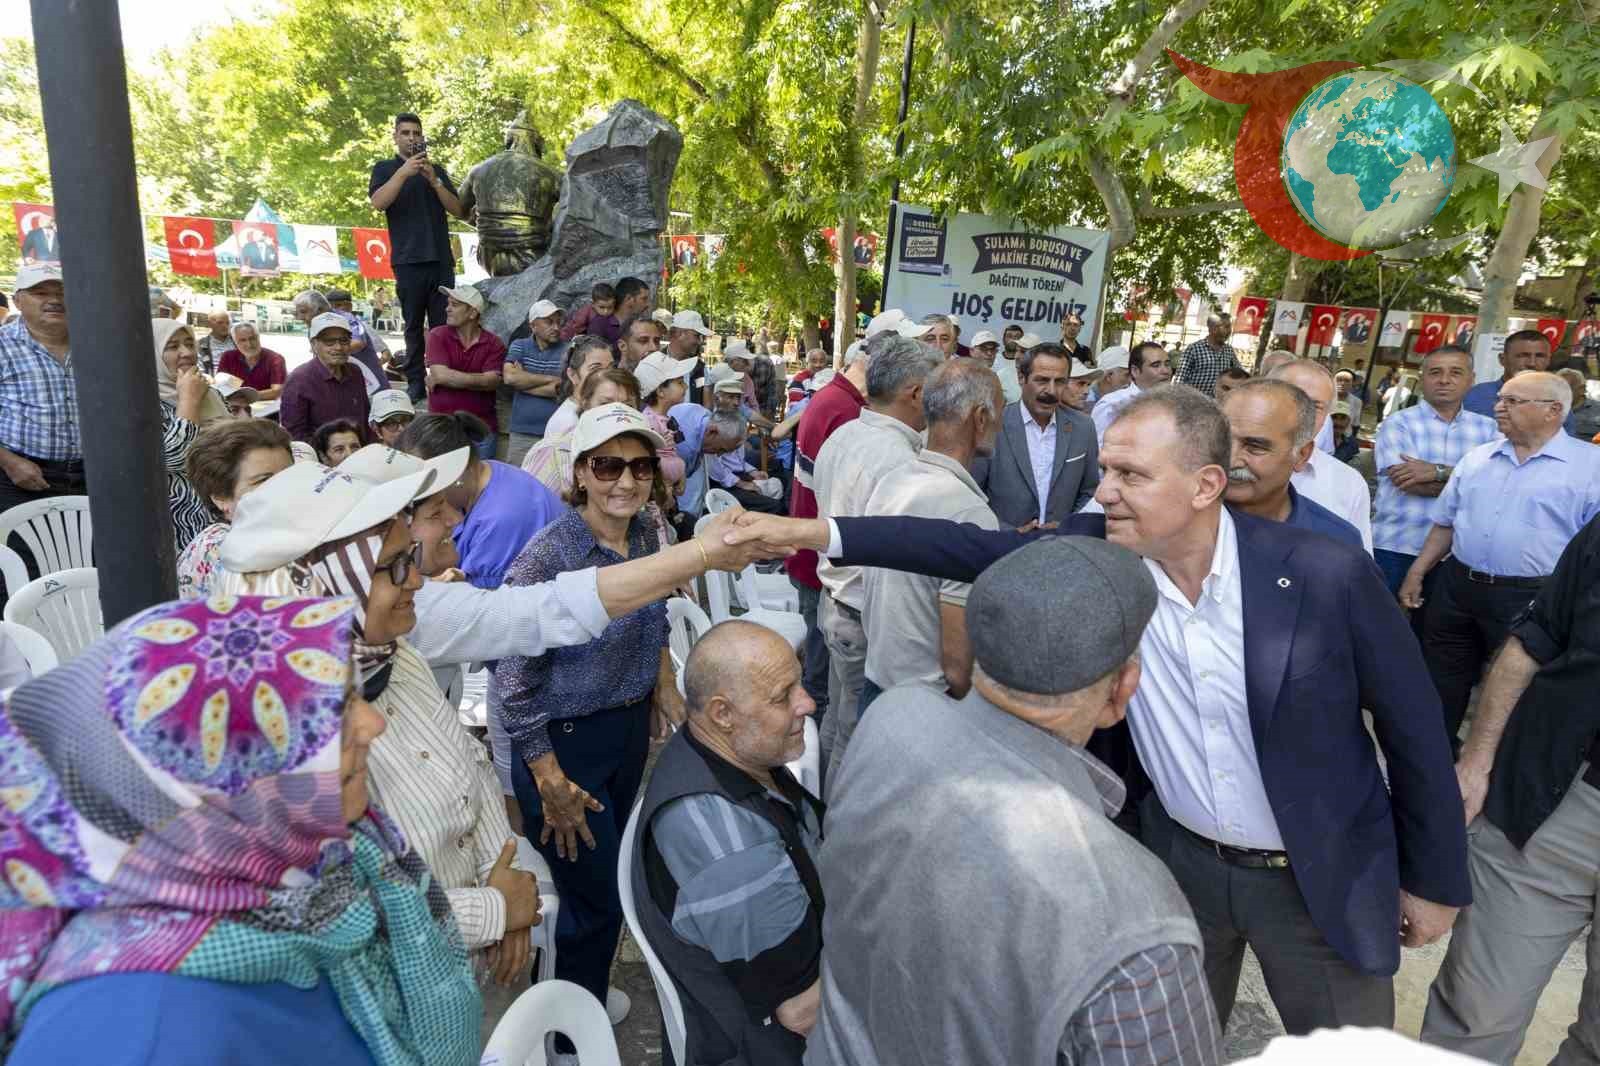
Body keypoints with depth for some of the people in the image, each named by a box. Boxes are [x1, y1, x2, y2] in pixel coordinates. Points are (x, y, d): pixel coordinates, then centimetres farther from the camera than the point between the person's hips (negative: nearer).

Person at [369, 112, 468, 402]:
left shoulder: (436, 170, 19)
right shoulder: (385, 168, 12)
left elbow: (459, 211, 8)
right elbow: (378, 203, -7)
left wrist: (434, 181, -6)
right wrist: (404, 172, -15)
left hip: (442, 258, 2)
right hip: (408, 260, -2)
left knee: (443, 325, -5)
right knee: (414, 326, -1)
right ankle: (416, 384, 1)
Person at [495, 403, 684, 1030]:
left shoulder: (645, 532, -4)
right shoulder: (548, 558, -26)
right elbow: (514, 680, -21)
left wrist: (664, 685, 12)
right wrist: (551, 782, -17)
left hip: (631, 726, 7)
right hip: (567, 740, -7)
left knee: (611, 868, 23)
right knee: (595, 894, 5)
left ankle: (587, 993, 49)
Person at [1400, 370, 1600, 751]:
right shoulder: (1476, 458, 9)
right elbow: (1445, 523, 15)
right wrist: (1416, 574, 10)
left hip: (1530, 600, -5)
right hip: (1456, 588, 5)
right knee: (1440, 688, 14)